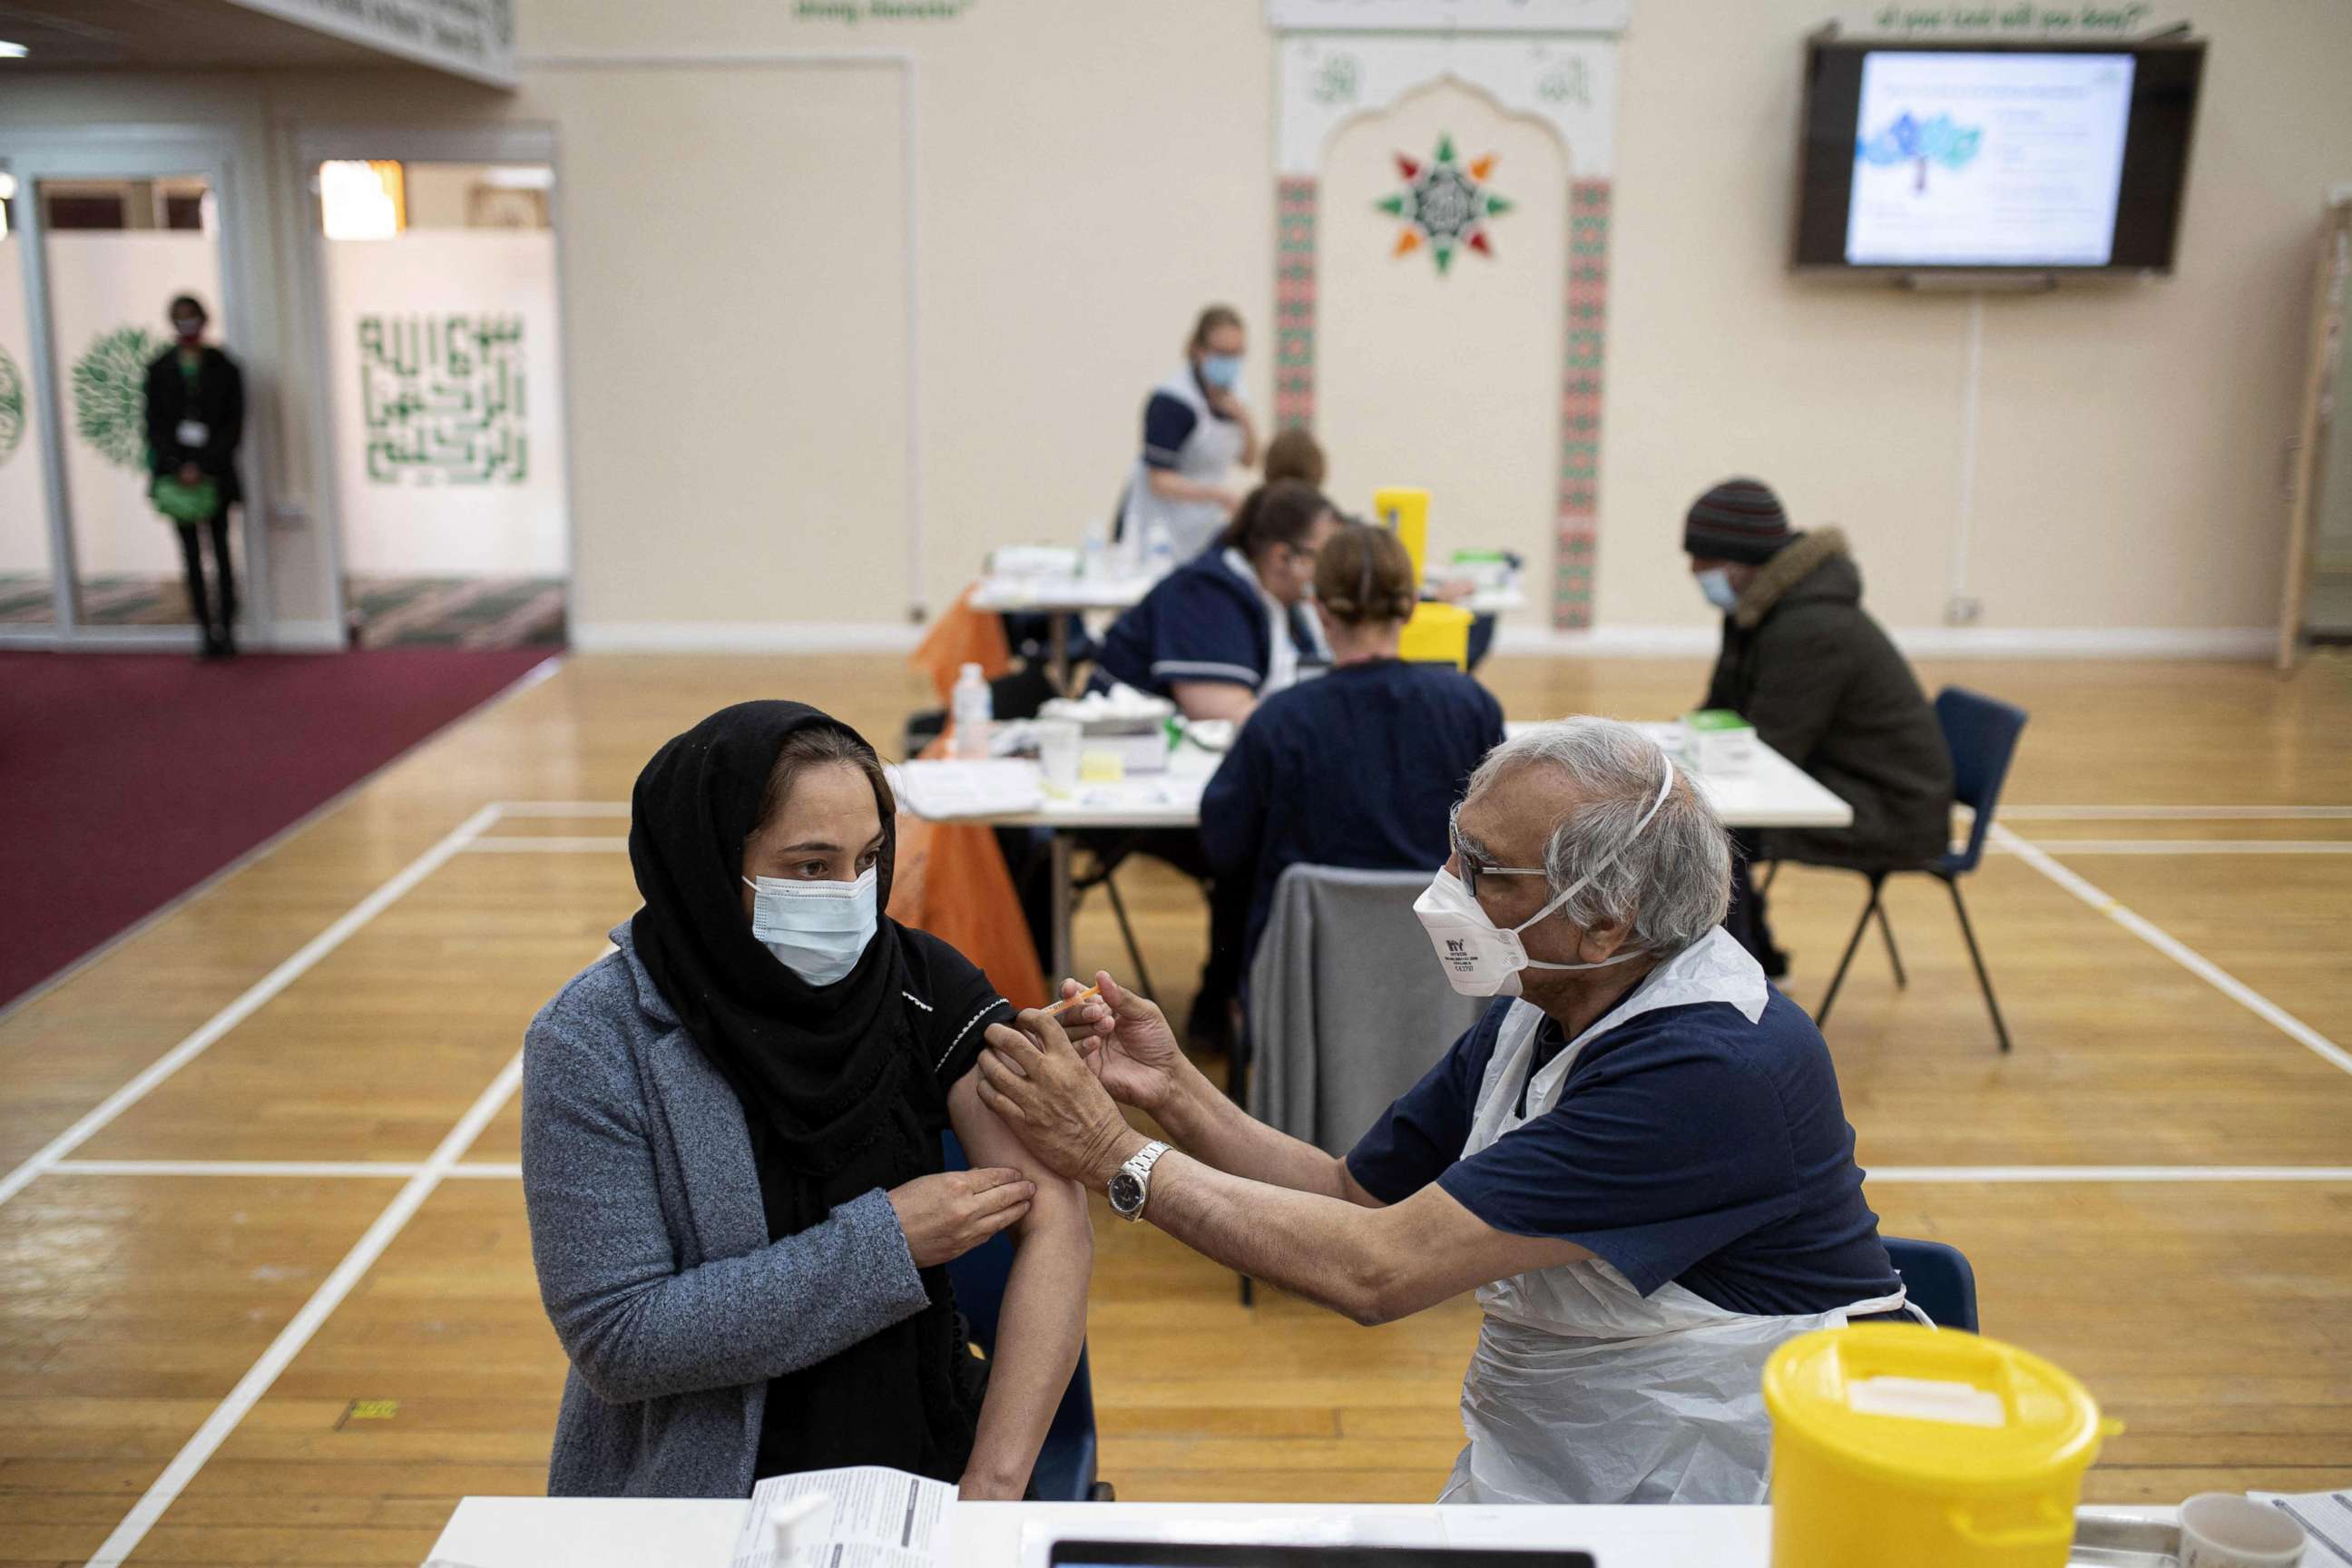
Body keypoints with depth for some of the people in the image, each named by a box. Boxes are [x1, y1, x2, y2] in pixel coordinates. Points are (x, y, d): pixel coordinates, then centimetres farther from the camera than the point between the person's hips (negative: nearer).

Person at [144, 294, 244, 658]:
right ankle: (208, 629, 4)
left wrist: (202, 466, -11)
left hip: (215, 472, -1)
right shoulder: (159, 369, 5)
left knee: (221, 550, 2)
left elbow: (234, 427, -3)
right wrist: (178, 468, -10)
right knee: (191, 553, 2)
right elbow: (154, 424, 3)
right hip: (175, 473, 1)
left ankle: (227, 627, 7)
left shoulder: (224, 368, 0)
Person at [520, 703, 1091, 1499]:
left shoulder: (920, 981, -7)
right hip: (691, 1493, 0)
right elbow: (617, 1340, -16)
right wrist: (884, 1240, -18)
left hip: (916, 1464, 1)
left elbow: (1054, 1216, -15)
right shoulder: (593, 1043, -13)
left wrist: (991, 1485, -25)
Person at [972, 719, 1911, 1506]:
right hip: (1524, 1484, 7)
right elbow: (1355, 1197, 7)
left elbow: (1377, 1270, -26)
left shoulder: (1715, 1066, -26)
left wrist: (1114, 1155, -19)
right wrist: (1173, 1092, -8)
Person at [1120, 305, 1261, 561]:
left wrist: (1244, 420, -7)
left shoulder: (1231, 392, 5)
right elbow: (1159, 482, -21)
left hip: (1206, 530, 7)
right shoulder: (1170, 402, -18)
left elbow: (1248, 461, 12)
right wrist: (1218, 494, -33)